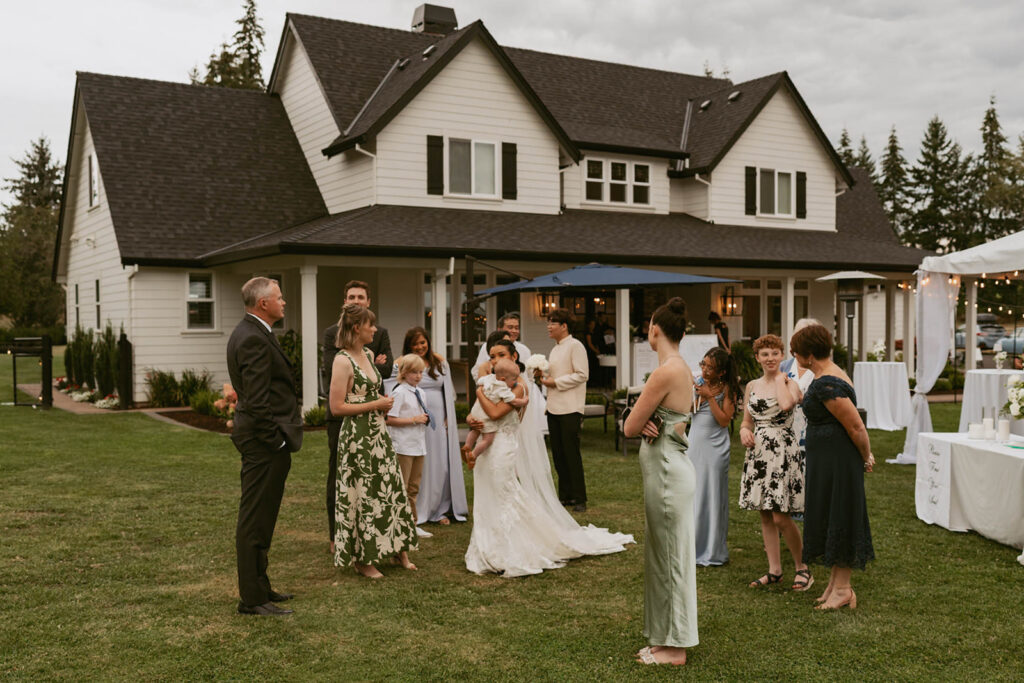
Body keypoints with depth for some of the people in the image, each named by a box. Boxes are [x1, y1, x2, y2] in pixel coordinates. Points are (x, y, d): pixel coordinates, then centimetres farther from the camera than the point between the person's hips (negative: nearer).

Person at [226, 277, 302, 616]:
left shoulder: (247, 333, 15)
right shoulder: (254, 340, -18)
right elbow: (257, 401, -23)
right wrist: (276, 441, -18)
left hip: (261, 439, 11)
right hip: (265, 442, -11)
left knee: (259, 517, 17)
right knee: (255, 520, -3)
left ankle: (259, 587, 28)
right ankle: (252, 598, 5)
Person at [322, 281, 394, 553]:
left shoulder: (380, 333, 9)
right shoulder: (332, 333, 5)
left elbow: (387, 369, -4)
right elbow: (330, 369, -8)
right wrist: (369, 365, -11)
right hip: (341, 412, -1)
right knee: (338, 472, 3)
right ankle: (337, 535, 11)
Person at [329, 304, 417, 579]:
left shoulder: (368, 355, 10)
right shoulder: (343, 361, -15)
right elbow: (337, 406, -18)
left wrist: (384, 403, 6)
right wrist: (375, 404, -16)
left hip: (378, 432, 8)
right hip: (358, 435, -8)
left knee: (389, 488, 12)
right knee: (363, 494, 1)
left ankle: (397, 548, 25)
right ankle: (362, 558, 15)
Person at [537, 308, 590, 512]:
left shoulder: (575, 346, -8)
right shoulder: (555, 349, 17)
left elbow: (582, 375, -16)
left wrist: (555, 382, -14)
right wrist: (543, 376, 6)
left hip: (570, 409, -8)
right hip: (554, 408, 8)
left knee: (571, 453, -5)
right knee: (558, 454, 10)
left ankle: (579, 498, 2)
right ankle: (565, 495, 19)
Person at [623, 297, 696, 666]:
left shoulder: (666, 372, -20)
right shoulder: (682, 368, 10)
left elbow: (630, 427, -15)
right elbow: (635, 426, 13)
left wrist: (642, 424, 4)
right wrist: (648, 423, -8)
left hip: (666, 470, -10)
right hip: (669, 467, 10)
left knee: (670, 556, 1)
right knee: (665, 554, 16)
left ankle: (674, 646, 13)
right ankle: (666, 639, 26)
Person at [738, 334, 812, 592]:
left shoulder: (790, 383, -5)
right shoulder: (752, 386, 11)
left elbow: (786, 404, -29)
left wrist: (780, 379, -13)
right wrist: (744, 431, -4)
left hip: (783, 451, -6)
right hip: (758, 452, 6)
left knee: (781, 517, -8)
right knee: (765, 515, 8)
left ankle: (802, 567, 10)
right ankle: (774, 570, 18)